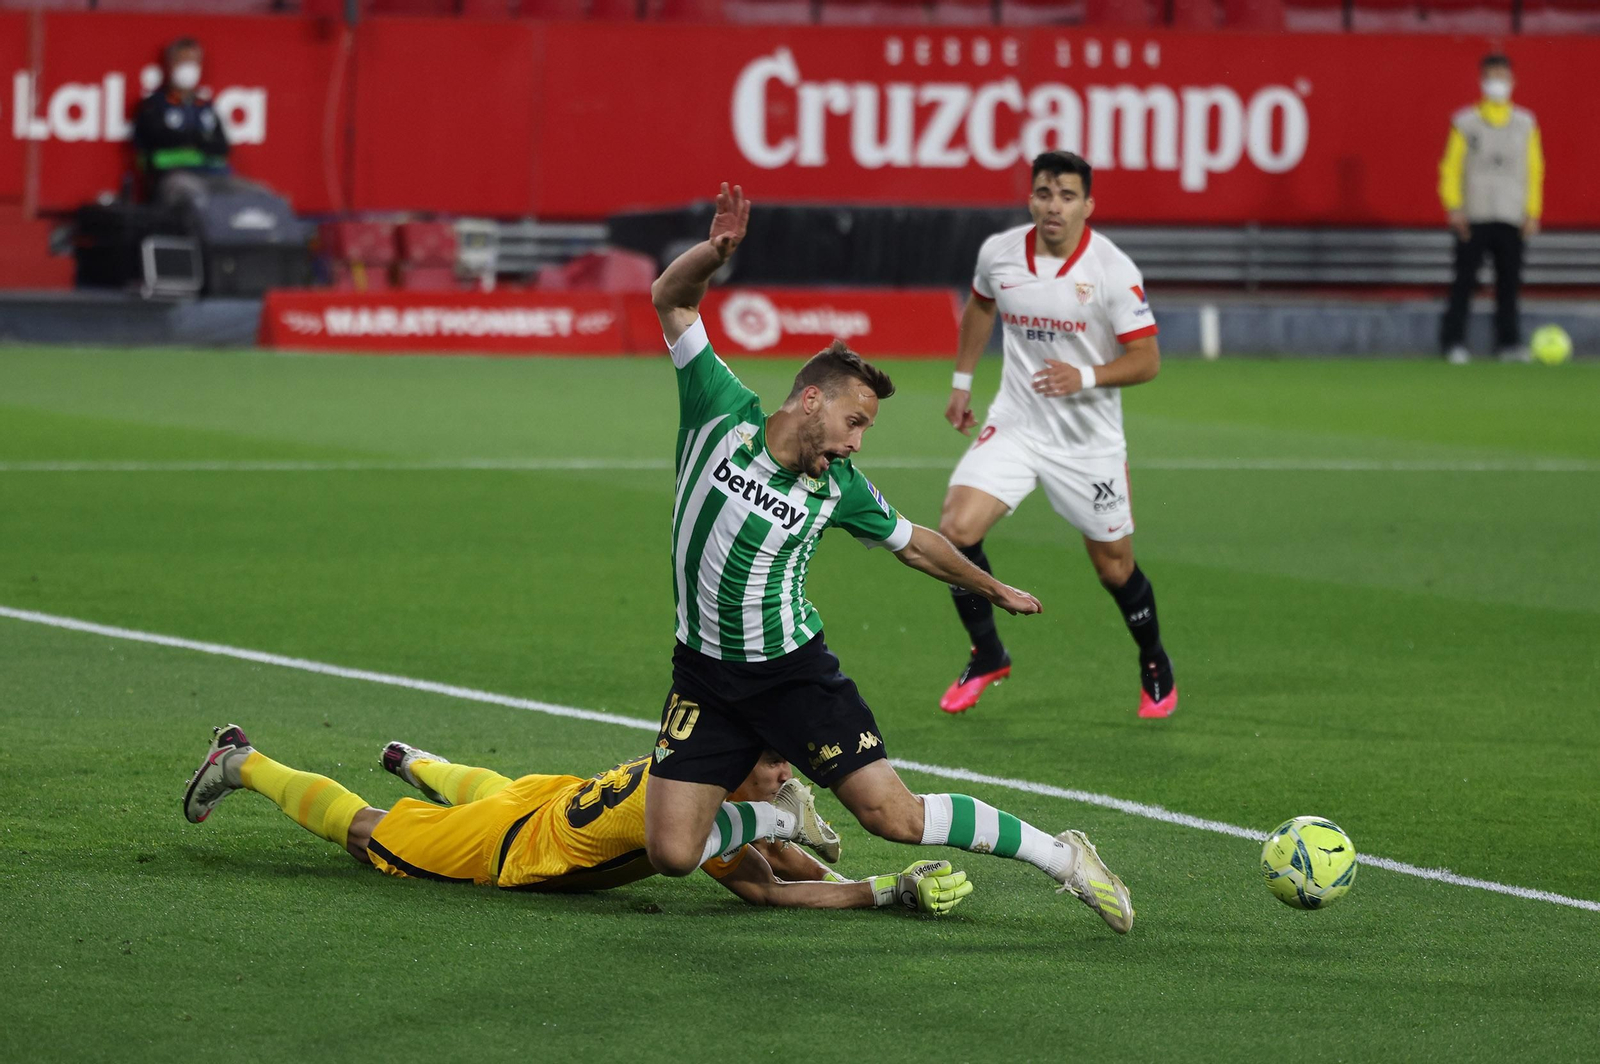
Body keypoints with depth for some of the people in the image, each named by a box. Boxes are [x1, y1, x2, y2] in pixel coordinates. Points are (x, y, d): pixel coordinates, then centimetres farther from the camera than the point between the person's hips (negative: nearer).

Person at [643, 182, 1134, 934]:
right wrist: (716, 253, -29)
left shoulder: (837, 488, -4)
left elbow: (912, 542, 15)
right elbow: (670, 300, -11)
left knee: (895, 815, -10)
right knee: (671, 855, -10)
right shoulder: (725, 416, -10)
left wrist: (993, 589, 25)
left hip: (794, 668, 0)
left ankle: (1062, 857, 6)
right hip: (705, 674, 0)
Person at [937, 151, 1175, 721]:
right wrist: (962, 380, 21)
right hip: (1015, 426, 2)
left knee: (1115, 567, 7)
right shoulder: (998, 253, -4)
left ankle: (1155, 666, 36)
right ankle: (987, 655, 3)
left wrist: (1086, 377, -28)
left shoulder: (1113, 269, -15)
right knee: (956, 527, -17)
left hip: (1090, 440, -2)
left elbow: (1146, 359, -12)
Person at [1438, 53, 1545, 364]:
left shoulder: (1525, 124, 12)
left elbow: (1534, 169, 13)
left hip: (1511, 219, 2)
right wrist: (1454, 208, -6)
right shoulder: (1464, 123, 6)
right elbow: (1450, 167, 5)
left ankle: (1508, 342, 6)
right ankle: (1454, 342, -3)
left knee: (1509, 281, -1)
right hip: (1473, 218, -2)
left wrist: (1532, 212, 5)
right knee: (1464, 282, -6)